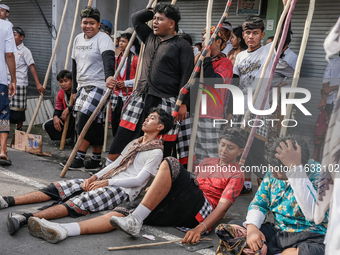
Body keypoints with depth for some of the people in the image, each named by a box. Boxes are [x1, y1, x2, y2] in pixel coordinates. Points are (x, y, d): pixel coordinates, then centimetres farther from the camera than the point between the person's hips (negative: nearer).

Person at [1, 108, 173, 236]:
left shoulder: (156, 152, -2)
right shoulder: (134, 143, 24)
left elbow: (138, 180, -11)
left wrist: (107, 182, -15)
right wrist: (95, 177, 4)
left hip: (124, 190, -8)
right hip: (107, 182, 8)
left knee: (80, 201, -32)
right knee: (58, 187, -8)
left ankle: (26, 218, -49)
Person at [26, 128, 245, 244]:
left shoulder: (236, 174, 8)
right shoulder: (208, 162, 30)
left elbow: (223, 205, -6)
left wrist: (201, 228, -21)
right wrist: (160, 187, 13)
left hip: (201, 210, -6)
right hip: (176, 207, 6)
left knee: (171, 164, -27)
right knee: (124, 210, -17)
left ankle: (135, 220, -28)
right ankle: (63, 231, -32)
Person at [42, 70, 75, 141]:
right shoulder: (61, 93, 3)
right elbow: (58, 109, 7)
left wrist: (69, 109, -36)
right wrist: (55, 117, -16)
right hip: (68, 119, 7)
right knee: (47, 126, -3)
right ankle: (72, 136, 3)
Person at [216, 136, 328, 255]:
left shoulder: (318, 173, -17)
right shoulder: (273, 173, 3)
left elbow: (313, 214, -34)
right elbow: (258, 204, 9)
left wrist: (295, 168, -35)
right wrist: (252, 226, -14)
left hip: (308, 236, -5)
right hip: (277, 231, 6)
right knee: (232, 227, -7)